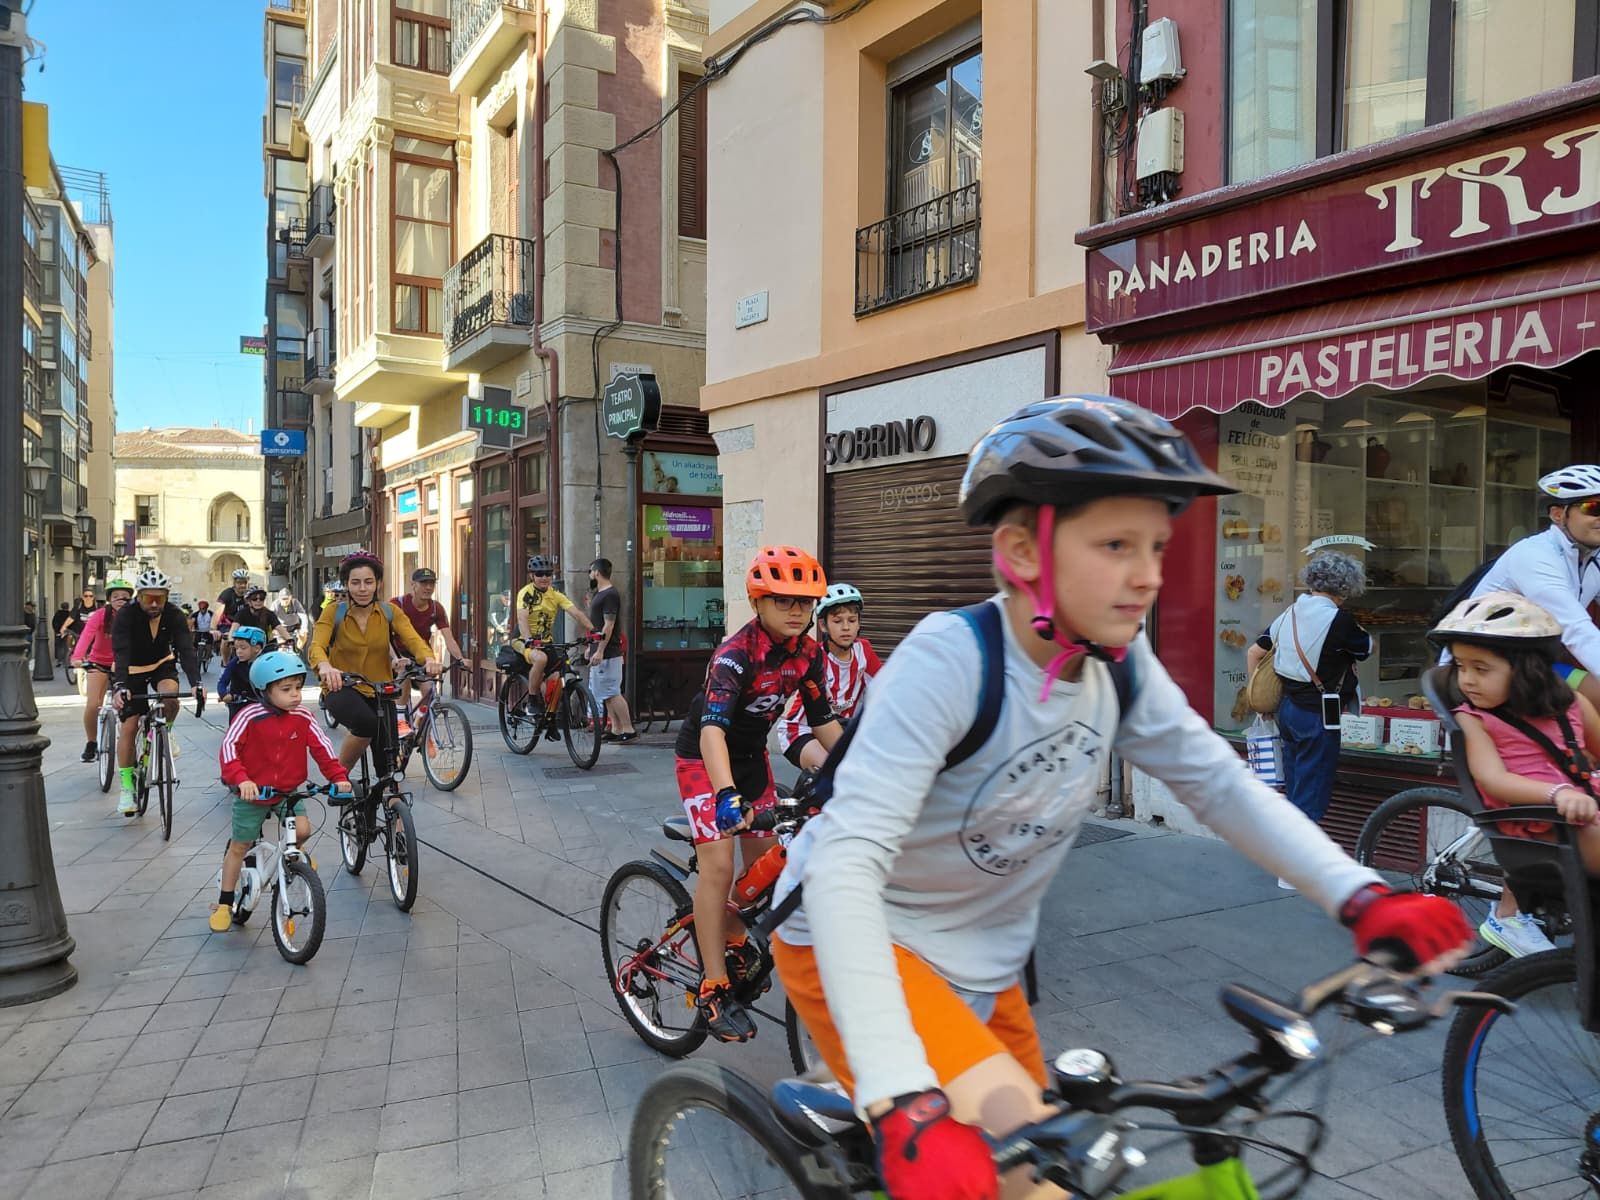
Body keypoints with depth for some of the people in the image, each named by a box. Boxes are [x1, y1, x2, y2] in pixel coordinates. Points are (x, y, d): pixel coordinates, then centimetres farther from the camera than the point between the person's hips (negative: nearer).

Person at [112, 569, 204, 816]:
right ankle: (127, 787, 4)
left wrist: (196, 682, -44)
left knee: (170, 697, -32)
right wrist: (121, 686, -51)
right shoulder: (126, 615, -25)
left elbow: (186, 649, -29)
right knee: (129, 726, -8)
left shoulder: (173, 615, -20)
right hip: (132, 670, -1)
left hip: (161, 665, 1)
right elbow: (121, 652, -36)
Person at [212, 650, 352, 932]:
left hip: (289, 790, 2)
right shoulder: (250, 716, -19)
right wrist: (241, 779, -38)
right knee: (239, 846, 8)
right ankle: (224, 903, 25)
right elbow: (229, 747, -24)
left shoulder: (303, 717, -9)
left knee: (302, 830, -18)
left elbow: (321, 747, -9)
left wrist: (339, 776, -19)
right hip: (252, 792, -2)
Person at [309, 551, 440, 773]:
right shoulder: (333, 613, -7)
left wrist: (428, 658, -42)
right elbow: (316, 647, -22)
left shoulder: (390, 612, -2)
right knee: (367, 723, -35)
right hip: (342, 689, -3)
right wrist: (325, 666, -47)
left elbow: (413, 639, -18)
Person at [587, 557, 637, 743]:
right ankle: (616, 730, 14)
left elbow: (609, 625, -21)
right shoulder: (598, 594, 17)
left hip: (607, 653, -10)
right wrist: (591, 648, 22)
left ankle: (629, 730, -8)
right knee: (607, 694, 11)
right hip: (600, 652, 10)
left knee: (611, 693, -10)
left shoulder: (610, 595, -14)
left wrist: (600, 651, -24)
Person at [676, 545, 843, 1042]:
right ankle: (715, 989, -7)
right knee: (718, 863, -15)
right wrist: (726, 794, -58)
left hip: (752, 755, 6)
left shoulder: (808, 653, -11)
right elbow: (712, 727, -43)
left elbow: (823, 721, -2)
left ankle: (734, 942, 34)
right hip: (705, 758, -6)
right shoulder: (735, 655, -31)